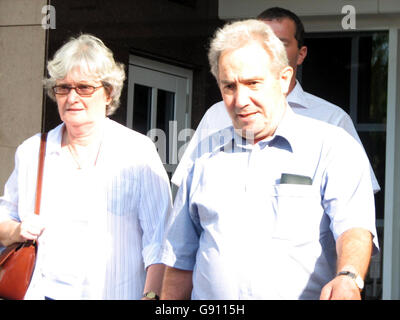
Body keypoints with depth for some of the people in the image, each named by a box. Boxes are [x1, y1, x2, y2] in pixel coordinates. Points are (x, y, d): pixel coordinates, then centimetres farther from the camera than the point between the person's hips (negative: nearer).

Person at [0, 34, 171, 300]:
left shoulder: (137, 151, -1)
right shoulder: (31, 151, 10)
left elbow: (159, 237, -7)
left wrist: (151, 295, -18)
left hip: (113, 293, -5)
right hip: (42, 292, 5)